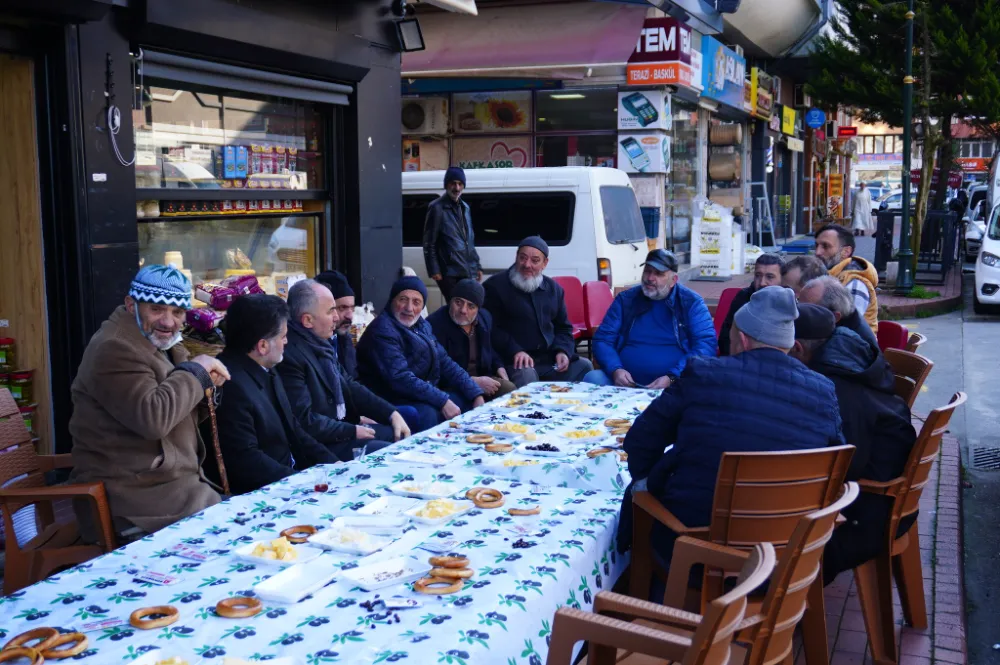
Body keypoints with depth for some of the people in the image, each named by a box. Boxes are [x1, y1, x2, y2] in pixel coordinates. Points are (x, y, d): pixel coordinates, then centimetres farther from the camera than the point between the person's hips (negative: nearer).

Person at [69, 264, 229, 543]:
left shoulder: (161, 345, 15)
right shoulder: (115, 350, -15)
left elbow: (183, 413, 20)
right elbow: (153, 418, -28)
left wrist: (205, 382, 0)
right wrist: (195, 371, -16)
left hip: (172, 484, 9)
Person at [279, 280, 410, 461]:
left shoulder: (321, 343, 7)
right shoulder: (290, 355, -23)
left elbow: (348, 386, 13)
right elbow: (305, 422, -25)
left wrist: (392, 413, 4)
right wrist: (352, 431, -15)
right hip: (319, 445, -10)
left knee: (402, 437, 11)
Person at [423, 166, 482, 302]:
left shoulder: (464, 207, 17)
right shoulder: (437, 208, -6)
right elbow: (429, 242, -8)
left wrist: (477, 265, 17)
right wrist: (434, 270, -13)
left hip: (467, 271, 7)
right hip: (449, 272, -7)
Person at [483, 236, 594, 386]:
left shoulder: (554, 288, 17)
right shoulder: (496, 285, 0)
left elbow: (563, 328, 23)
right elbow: (491, 328, -8)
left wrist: (563, 351, 1)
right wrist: (515, 351, -22)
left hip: (550, 361, 6)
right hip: (515, 362, -5)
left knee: (584, 366, -12)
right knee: (526, 374, -37)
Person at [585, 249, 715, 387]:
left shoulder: (691, 303, 5)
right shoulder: (625, 300, 12)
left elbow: (706, 344, -5)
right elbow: (603, 340, 8)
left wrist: (672, 379, -18)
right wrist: (615, 369, -14)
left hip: (674, 386, -2)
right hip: (625, 383, 2)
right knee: (592, 378, -25)